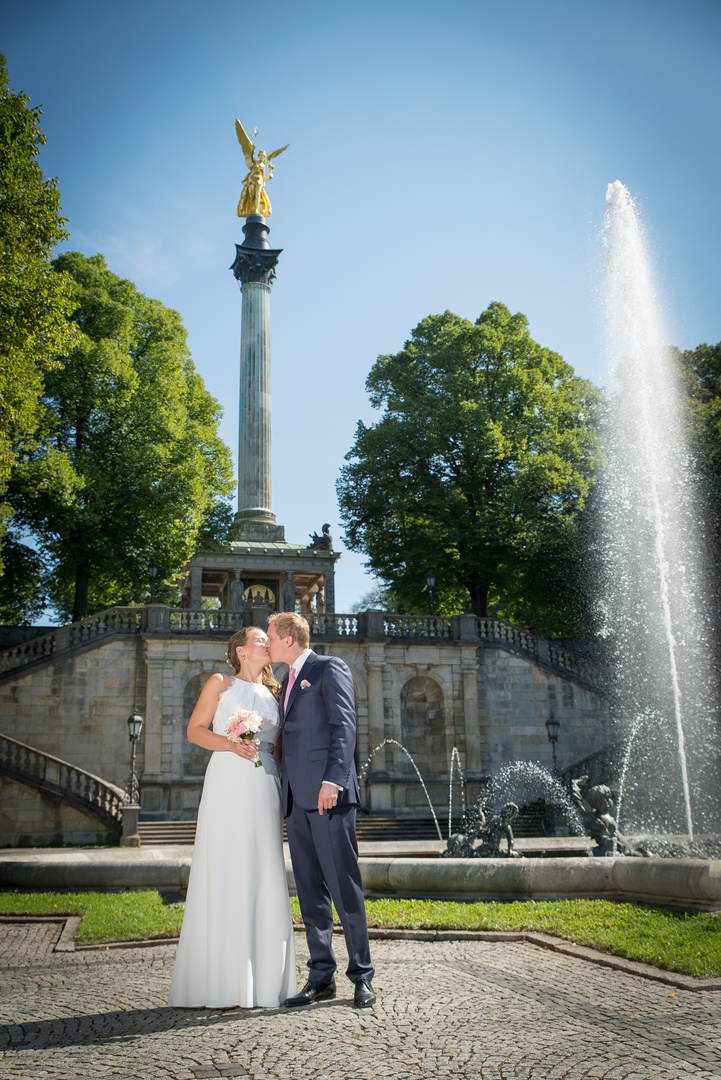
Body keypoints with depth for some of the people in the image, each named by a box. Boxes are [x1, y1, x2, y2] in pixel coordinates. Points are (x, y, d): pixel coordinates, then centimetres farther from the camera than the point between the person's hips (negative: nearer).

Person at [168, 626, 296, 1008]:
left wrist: (284, 797, 11)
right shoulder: (220, 683, 8)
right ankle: (220, 983, -1)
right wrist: (230, 744, -14)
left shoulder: (273, 692, 19)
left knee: (264, 879, 1)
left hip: (265, 788, 4)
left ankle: (260, 980, 8)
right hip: (227, 783, -4)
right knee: (223, 877, -6)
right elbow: (195, 729, 3)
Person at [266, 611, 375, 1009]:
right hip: (297, 798, 8)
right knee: (310, 892, 9)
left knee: (344, 888, -4)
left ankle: (361, 976, 5)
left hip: (328, 796, -8)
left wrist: (333, 780, -22)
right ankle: (321, 977, 16)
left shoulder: (329, 668, -1)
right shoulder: (289, 681, 24)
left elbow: (344, 726, -12)